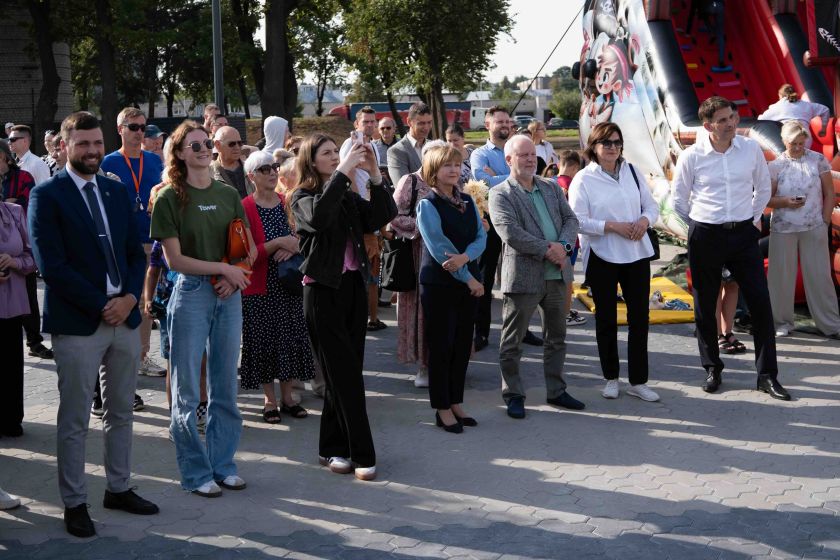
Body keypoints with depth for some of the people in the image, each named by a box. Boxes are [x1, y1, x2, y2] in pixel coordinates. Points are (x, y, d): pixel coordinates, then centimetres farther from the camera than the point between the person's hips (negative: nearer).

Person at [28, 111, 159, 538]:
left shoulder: (117, 192, 12)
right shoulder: (47, 195, -7)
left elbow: (136, 252, 12)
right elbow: (51, 264, -14)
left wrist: (130, 298, -6)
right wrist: (101, 306, -15)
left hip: (125, 317, 6)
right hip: (77, 323, -6)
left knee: (120, 413, 14)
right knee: (74, 420, 3)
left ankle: (119, 489, 27)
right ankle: (74, 503, 13)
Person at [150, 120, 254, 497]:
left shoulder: (228, 195, 9)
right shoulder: (169, 198, -5)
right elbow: (175, 259, -10)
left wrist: (233, 277, -7)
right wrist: (224, 268, -13)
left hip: (228, 295, 4)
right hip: (190, 293, -4)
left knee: (225, 386, 10)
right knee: (187, 389, 2)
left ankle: (223, 464, 21)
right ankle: (196, 472, 12)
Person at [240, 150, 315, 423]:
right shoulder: (245, 208, -8)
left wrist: (294, 247, -12)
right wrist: (279, 242, -22)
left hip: (289, 283, 4)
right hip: (260, 287, -4)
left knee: (291, 337, 7)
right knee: (264, 340, 2)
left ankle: (287, 397, 19)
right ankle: (270, 400, 14)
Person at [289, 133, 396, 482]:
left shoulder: (349, 197, 11)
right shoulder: (302, 198, -3)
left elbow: (380, 218, -4)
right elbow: (319, 216, -26)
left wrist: (374, 175, -13)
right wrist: (343, 171, -26)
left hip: (353, 286, 5)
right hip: (323, 291, -5)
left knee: (343, 375, 9)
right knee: (346, 376, -5)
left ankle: (332, 449, 19)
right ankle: (362, 455, 0)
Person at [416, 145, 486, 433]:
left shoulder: (467, 201, 10)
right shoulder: (428, 205, -9)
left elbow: (481, 236, 1)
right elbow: (439, 248, -15)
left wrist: (464, 257, -20)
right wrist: (469, 279, -13)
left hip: (468, 281, 6)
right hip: (439, 284, -6)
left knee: (463, 344, 10)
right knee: (441, 346, 1)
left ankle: (456, 403, 21)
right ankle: (442, 409, 10)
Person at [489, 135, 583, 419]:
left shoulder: (551, 188, 13)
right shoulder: (500, 194, -6)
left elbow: (571, 219, 8)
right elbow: (511, 233, -18)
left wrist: (563, 245, -12)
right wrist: (547, 249, -18)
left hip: (557, 275, 6)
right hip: (523, 276, -6)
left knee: (557, 337, 15)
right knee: (512, 342, 3)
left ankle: (556, 390, 27)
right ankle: (513, 395, 15)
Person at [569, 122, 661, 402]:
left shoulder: (632, 171, 8)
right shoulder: (583, 179, -6)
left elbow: (651, 205, 12)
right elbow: (577, 220, -13)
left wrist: (645, 220, -11)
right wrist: (613, 226, -20)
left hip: (637, 253, 4)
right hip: (602, 257, -4)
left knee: (639, 317, 4)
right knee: (606, 319, 8)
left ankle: (638, 381, 13)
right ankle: (611, 378, 22)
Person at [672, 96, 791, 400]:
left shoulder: (751, 149, -1)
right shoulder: (691, 156, -6)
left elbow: (763, 188, 14)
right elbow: (679, 199, 6)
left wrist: (753, 219, 12)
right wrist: (700, 225, 8)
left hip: (744, 235, 1)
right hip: (705, 237, -1)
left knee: (761, 302, -2)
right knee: (705, 306, 7)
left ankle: (767, 375, 6)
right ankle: (712, 369, 23)